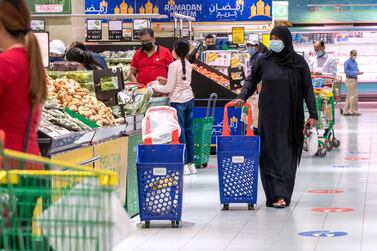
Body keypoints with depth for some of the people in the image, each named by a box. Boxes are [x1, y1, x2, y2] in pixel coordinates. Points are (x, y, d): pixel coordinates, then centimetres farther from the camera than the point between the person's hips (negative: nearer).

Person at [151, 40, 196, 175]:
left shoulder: (174, 65, -13)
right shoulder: (188, 64, 8)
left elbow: (169, 88, -11)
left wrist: (155, 87, 4)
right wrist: (166, 81, 17)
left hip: (178, 101, -7)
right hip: (189, 99, 7)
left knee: (180, 132, -2)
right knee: (189, 131, 12)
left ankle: (184, 165, -1)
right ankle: (191, 163, 16)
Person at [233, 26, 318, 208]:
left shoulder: (298, 62, -2)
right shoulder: (264, 61, 2)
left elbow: (307, 89, -1)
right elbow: (252, 80, 12)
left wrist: (313, 114, -6)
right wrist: (242, 96, -6)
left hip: (291, 116, -1)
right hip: (269, 115, 1)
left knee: (288, 155, 0)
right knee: (271, 154, -4)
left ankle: (282, 194, 5)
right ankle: (278, 195, -3)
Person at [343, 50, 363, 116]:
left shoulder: (355, 63, 18)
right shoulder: (347, 62, -8)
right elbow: (346, 71, -16)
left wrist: (359, 72, -1)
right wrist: (355, 72, -24)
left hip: (355, 80, 9)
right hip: (350, 80, -9)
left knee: (349, 96, 10)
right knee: (354, 95, -10)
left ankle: (346, 111, 13)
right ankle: (353, 111, -5)